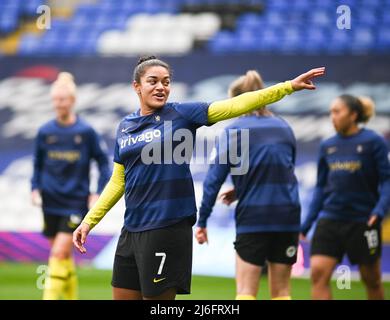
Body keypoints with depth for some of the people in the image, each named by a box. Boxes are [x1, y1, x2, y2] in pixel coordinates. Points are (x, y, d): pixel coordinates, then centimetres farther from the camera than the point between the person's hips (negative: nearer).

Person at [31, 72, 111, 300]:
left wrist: (99, 193, -7)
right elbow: (38, 163, 13)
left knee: (59, 253, -15)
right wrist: (35, 189, 0)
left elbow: (103, 162, 1)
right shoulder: (45, 132, 3)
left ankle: (51, 296, -13)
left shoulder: (86, 132, -6)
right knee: (64, 257, 10)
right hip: (51, 202, 3)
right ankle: (71, 296, 24)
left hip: (76, 202, -3)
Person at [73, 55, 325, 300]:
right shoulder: (125, 127, 12)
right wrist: (89, 221, 13)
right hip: (132, 230, 5)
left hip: (168, 228, -5)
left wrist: (288, 86, -17)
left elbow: (235, 105, -10)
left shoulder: (181, 114, -3)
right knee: (123, 295, 8)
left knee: (156, 295, -2)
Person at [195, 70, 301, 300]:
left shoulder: (234, 130, -3)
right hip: (287, 215, 4)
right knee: (281, 291, 9)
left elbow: (215, 178, -6)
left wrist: (202, 221, -1)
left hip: (252, 217, -4)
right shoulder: (284, 128, 10)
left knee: (246, 291, -2)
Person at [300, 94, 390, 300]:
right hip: (330, 220, 4)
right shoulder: (327, 146, 9)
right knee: (318, 273, -12)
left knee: (371, 280, 8)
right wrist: (306, 224, 11)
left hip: (362, 220, -4)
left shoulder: (373, 142, -4)